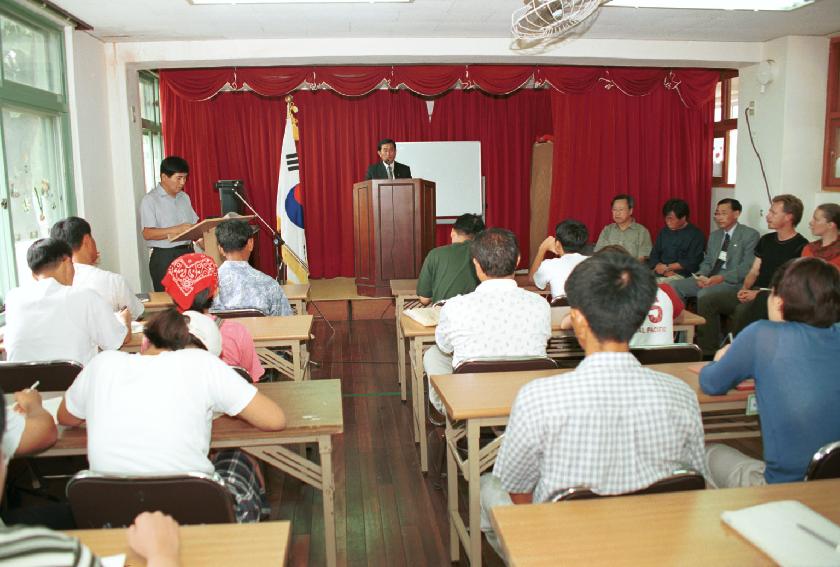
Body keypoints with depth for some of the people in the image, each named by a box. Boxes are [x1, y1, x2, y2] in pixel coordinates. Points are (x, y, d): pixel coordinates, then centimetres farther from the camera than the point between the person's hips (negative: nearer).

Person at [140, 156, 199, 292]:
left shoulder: (184, 197, 16)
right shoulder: (150, 200, -5)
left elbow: (194, 224, 18)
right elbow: (147, 233, -14)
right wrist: (177, 229, -23)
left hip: (188, 253, 6)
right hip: (164, 257, -6)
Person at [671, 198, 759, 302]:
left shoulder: (750, 234, -1)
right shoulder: (714, 235, 20)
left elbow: (747, 267, -11)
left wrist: (722, 278, -24)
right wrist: (701, 275, -6)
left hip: (733, 280, -6)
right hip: (710, 277, 6)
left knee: (704, 293, -35)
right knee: (675, 286, -16)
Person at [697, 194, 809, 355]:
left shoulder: (800, 246, -6)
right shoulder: (766, 240, 17)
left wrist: (758, 293, -16)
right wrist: (745, 288, -2)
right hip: (753, 291, 7)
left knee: (743, 310, -37)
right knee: (706, 301, -10)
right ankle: (708, 352, -9)